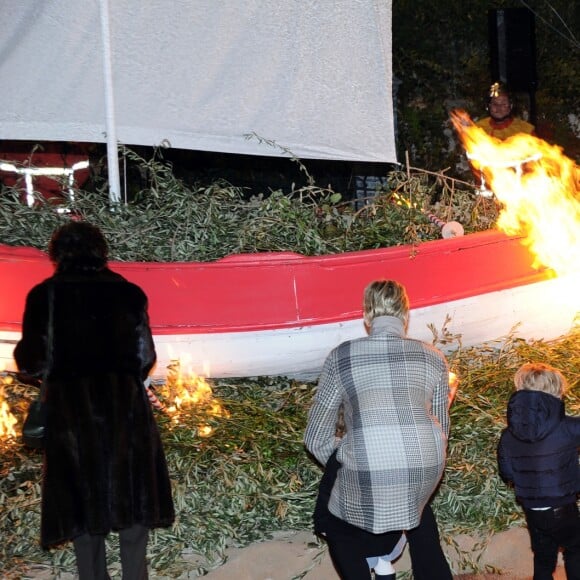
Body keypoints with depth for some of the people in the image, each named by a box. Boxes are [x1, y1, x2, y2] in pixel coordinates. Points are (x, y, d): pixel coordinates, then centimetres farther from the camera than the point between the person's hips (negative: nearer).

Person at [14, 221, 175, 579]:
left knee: (82, 497, 11)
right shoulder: (127, 292, 2)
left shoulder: (46, 295, -2)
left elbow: (33, 362, -4)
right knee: (131, 493, 11)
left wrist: (21, 354, 19)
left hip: (71, 407, -1)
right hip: (124, 405, 1)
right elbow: (145, 357, 4)